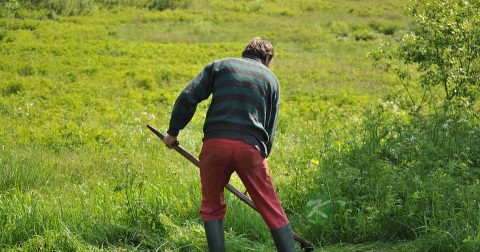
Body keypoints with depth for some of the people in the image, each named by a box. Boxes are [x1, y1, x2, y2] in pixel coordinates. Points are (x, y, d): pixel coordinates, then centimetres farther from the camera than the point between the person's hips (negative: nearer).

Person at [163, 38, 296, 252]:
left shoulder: (220, 65, 17)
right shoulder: (270, 78, 21)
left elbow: (187, 97, 5)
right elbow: (270, 129, 19)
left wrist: (173, 132, 13)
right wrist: (261, 158, 26)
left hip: (215, 143, 0)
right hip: (250, 146, 0)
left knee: (212, 208, 14)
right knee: (272, 211, 7)